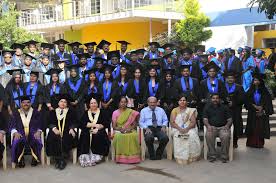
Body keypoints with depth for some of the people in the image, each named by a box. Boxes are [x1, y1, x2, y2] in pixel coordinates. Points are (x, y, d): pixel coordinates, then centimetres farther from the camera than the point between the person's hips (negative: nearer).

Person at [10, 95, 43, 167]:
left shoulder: (35, 113, 11)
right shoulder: (16, 114, 13)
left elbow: (40, 125, 7)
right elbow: (12, 126, 7)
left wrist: (38, 132, -14)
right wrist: (15, 132, -14)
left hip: (33, 133, 0)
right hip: (20, 134, 1)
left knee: (37, 141, -33)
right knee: (17, 142, -33)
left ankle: (35, 159, -14)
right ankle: (20, 160, -14)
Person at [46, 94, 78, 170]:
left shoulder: (71, 112, 18)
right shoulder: (53, 112, 20)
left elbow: (73, 122, 7)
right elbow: (50, 122, 8)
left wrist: (71, 129, -15)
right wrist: (54, 129, -12)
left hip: (67, 131, -1)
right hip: (56, 131, 1)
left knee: (66, 139, -32)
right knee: (52, 139, -30)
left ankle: (63, 160, -23)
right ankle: (57, 160, -22)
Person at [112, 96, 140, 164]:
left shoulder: (131, 112, 9)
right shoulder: (115, 113, 9)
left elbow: (135, 122, 5)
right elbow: (114, 126, 5)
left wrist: (130, 128, -12)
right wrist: (120, 129, -15)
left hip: (130, 131, 0)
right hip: (119, 131, 0)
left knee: (134, 136, -34)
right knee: (118, 137, -35)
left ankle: (132, 157, -29)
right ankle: (120, 157, -28)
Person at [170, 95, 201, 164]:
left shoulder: (191, 110, 14)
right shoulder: (174, 110, 12)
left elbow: (193, 122, 2)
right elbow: (172, 122, 1)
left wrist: (187, 128, -18)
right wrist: (179, 128, -17)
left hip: (189, 129, 1)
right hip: (178, 129, 0)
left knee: (192, 136, -32)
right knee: (178, 137, -34)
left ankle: (191, 157, -23)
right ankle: (180, 158, -30)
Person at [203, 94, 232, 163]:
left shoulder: (224, 107, 13)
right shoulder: (207, 107, 14)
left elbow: (229, 119, 8)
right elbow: (205, 119, 5)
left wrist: (227, 125, -14)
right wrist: (208, 125, -16)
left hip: (223, 127, 0)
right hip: (212, 127, 0)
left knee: (226, 136, -33)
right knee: (208, 136, -33)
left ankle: (224, 156, -19)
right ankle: (212, 156, -21)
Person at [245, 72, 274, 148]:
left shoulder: (265, 92, 2)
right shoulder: (250, 91, 6)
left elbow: (268, 103, 0)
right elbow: (247, 102, 0)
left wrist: (264, 111, -13)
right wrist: (255, 106, -14)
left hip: (261, 114, -1)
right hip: (252, 114, 1)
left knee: (260, 129, -3)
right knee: (252, 129, -1)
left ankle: (259, 144, 6)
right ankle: (251, 143, 7)